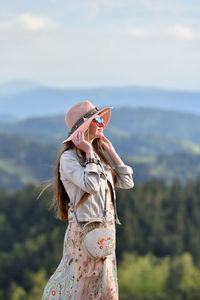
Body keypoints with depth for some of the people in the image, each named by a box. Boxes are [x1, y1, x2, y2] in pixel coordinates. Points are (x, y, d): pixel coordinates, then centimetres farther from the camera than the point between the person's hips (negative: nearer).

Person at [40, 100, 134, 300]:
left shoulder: (99, 157, 15)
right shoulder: (68, 158, -10)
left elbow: (127, 182, 12)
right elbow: (92, 185, -24)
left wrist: (111, 151, 11)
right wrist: (89, 153, -15)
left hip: (106, 230, 8)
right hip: (85, 229, -8)